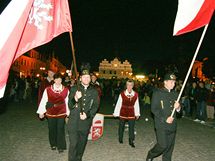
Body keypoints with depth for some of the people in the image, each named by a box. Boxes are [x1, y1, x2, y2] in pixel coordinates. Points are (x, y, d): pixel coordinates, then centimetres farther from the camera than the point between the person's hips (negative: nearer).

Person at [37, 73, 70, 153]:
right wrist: (41, 112, -1)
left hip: (61, 113, 0)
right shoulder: (48, 89, -6)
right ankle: (53, 144, 34)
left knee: (60, 129, 2)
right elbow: (43, 101, -2)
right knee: (52, 129, 12)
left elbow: (67, 102, 1)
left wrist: (68, 113, 3)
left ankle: (61, 146, 17)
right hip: (50, 113, 1)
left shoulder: (66, 90, -4)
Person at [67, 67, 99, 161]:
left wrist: (87, 114, -14)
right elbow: (70, 106, -6)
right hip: (74, 121, -2)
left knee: (82, 144, 15)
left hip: (86, 122, 2)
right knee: (73, 144, -4)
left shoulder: (94, 91, 4)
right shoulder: (74, 89, 0)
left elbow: (95, 106, 3)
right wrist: (75, 99, -28)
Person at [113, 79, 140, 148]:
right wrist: (116, 113, -6)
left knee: (132, 127, 5)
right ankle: (120, 138, 36)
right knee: (121, 126, 14)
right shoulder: (122, 94, -12)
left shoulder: (136, 94, -5)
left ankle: (131, 141, 19)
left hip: (131, 113, 1)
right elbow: (118, 104, -8)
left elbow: (136, 104, 2)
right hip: (123, 112, -1)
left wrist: (137, 114, 6)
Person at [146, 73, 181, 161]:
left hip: (172, 125, 6)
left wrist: (178, 107, -7)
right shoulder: (157, 93, -6)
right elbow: (154, 109, -11)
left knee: (170, 146, 10)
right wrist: (165, 119, -17)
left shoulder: (175, 94, 11)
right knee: (163, 145, -9)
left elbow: (178, 109, 16)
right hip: (161, 125, -5)